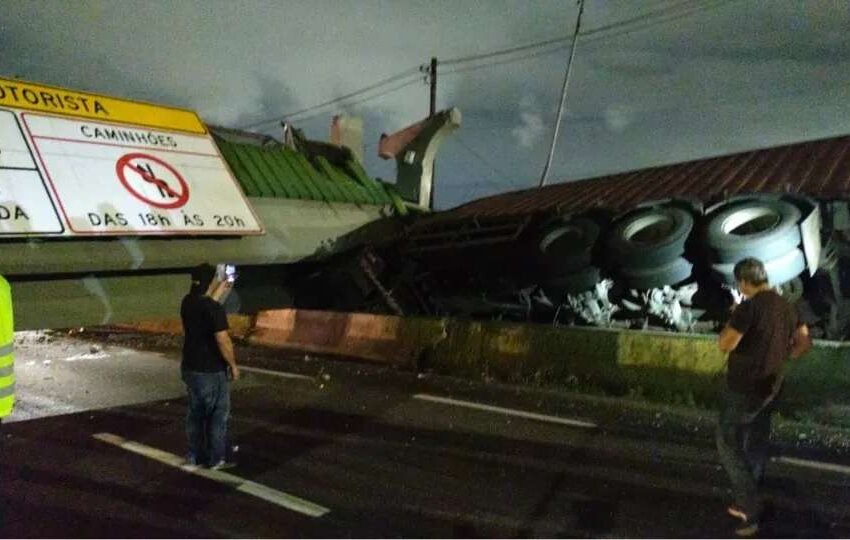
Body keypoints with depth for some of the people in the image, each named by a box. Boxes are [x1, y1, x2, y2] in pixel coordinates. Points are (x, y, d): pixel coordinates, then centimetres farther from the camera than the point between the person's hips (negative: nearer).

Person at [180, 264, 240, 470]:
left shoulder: (188, 303, 1)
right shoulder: (215, 308, -23)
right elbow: (223, 341, -23)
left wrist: (222, 290, 29)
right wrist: (233, 365, -10)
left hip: (190, 368, 8)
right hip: (211, 371, -7)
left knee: (195, 413, 19)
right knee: (218, 414, 7)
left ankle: (194, 456, 28)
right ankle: (215, 459, 16)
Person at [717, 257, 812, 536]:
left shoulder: (750, 307, -21)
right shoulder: (786, 307, 5)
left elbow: (725, 344, -21)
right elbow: (805, 342, 14)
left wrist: (733, 318, -7)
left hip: (744, 388, -8)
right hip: (770, 387, 8)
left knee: (729, 444, 3)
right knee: (757, 445, 17)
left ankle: (749, 509, -1)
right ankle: (749, 504, 29)